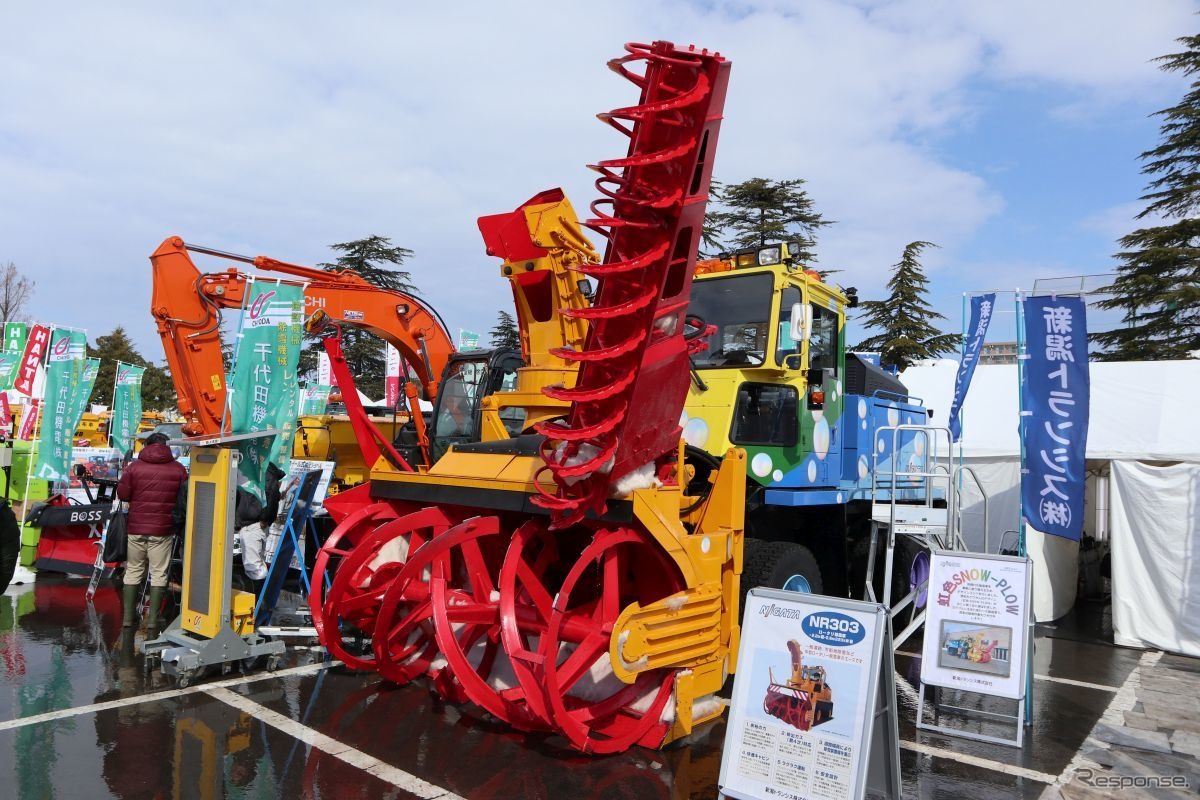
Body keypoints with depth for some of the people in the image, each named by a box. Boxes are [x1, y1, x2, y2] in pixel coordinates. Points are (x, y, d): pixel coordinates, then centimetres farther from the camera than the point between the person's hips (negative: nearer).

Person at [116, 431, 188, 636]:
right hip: (163, 530, -1)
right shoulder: (178, 469, -3)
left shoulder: (135, 466, -2)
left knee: (133, 572, 13)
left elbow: (122, 494, 0)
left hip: (136, 528, 1)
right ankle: (152, 622, 3)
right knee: (159, 574, 4)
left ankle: (128, 619, 16)